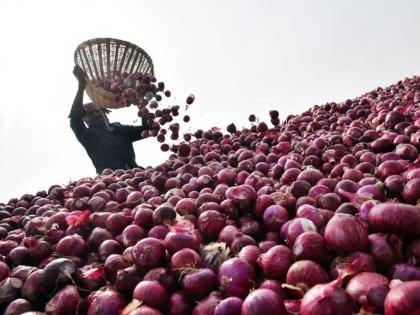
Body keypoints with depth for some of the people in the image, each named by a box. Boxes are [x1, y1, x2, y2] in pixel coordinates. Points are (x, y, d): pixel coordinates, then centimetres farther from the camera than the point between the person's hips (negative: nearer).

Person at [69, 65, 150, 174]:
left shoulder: (119, 128, 28)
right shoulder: (89, 135, 18)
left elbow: (146, 128, 20)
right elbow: (75, 118, 0)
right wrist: (81, 86, -5)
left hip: (134, 172, 4)